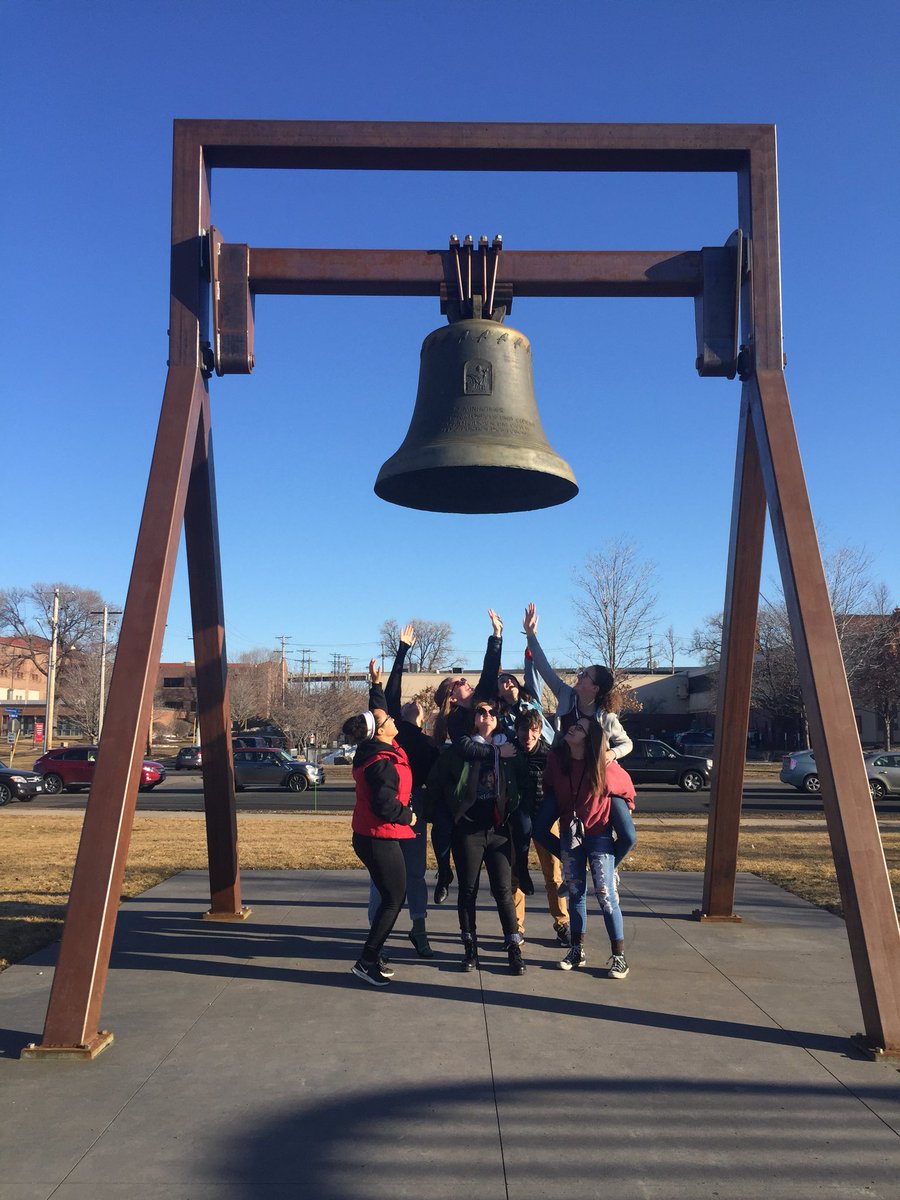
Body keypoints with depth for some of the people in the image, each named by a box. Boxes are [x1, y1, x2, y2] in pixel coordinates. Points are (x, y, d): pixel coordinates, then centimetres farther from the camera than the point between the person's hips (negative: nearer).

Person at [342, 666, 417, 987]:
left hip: (369, 837, 10)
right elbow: (384, 806, -30)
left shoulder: (373, 751, 5)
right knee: (394, 899, 0)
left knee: (391, 896, 18)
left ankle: (372, 954, 25)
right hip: (380, 840, -10)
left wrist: (375, 682, 29)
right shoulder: (384, 764, -24)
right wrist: (407, 815, -11)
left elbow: (377, 709, 21)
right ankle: (366, 962, 3)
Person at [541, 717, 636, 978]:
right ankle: (577, 950, 21)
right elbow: (549, 788, 7)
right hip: (569, 833, 4)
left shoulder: (605, 766, -22)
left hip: (599, 834, -3)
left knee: (606, 895, -4)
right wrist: (557, 814, 11)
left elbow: (627, 788, -2)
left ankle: (619, 956, 7)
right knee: (575, 892, 10)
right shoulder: (555, 757, -13)